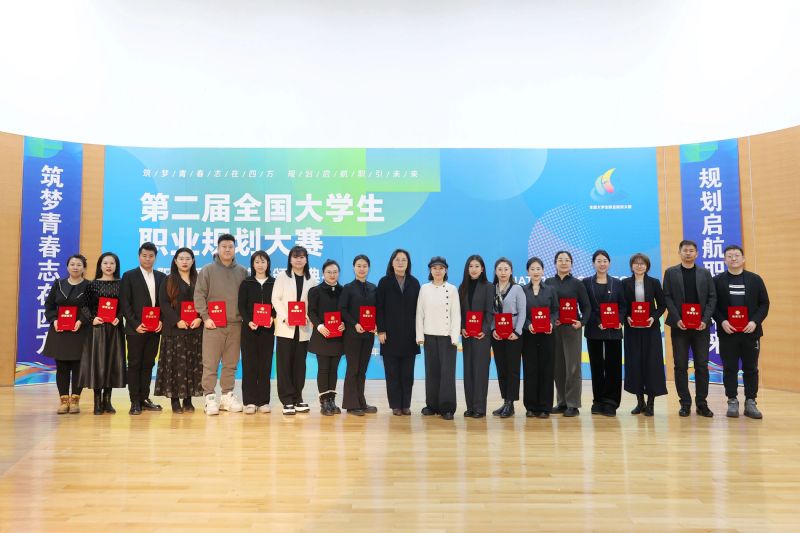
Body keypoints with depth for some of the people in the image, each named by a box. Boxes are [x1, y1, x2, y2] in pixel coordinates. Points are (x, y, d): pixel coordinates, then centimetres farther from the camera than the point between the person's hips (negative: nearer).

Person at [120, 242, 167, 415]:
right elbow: (125, 303, -4)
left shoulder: (162, 277, 10)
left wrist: (162, 321, -4)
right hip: (136, 329, -3)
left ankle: (144, 398, 16)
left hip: (154, 329, 3)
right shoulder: (129, 276, 0)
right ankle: (135, 401, 6)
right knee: (134, 365, 2)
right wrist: (135, 325, -11)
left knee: (148, 364, 8)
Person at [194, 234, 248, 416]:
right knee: (210, 363, -1)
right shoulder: (207, 270, 2)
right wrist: (205, 317, -8)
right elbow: (199, 295, -1)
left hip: (235, 324, 3)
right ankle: (209, 397, 7)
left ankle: (227, 396, 19)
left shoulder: (242, 272, 10)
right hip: (213, 324, -3)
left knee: (231, 363, 9)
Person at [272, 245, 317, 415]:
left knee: (300, 363, 7)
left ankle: (297, 398, 17)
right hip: (286, 327, -2)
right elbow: (276, 299, -3)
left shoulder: (311, 280, 9)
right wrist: (285, 317, -15)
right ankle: (287, 400, 4)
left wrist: (308, 317, -11)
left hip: (303, 328, 2)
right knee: (285, 363, -1)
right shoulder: (282, 277, 4)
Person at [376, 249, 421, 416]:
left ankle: (406, 404, 13)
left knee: (407, 372, 5)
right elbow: (379, 308, -1)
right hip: (390, 334, -1)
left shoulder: (414, 283, 8)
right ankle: (396, 405, 10)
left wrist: (419, 331, 0)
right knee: (392, 372, 2)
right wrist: (381, 330, -8)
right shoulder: (384, 282, 3)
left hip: (409, 335, 2)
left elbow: (418, 308, 6)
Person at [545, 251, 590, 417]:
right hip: (553, 329, 2)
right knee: (557, 366, 6)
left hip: (571, 329, -2)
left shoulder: (577, 283, 3)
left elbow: (586, 306, 3)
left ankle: (573, 404, 5)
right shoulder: (548, 283, 8)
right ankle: (561, 402, 17)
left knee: (572, 366, -2)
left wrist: (582, 322, -13)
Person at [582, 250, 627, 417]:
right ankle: (598, 401, 14)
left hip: (613, 330, 1)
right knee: (596, 365, 5)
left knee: (613, 365, -1)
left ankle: (610, 402, 5)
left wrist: (619, 321, -12)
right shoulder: (586, 282, 4)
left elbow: (623, 306, 6)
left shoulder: (617, 283, 9)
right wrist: (598, 323, -13)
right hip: (594, 331, -1)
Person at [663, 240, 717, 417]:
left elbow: (712, 297, 4)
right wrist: (677, 319, -12)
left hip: (701, 326, 1)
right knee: (681, 366, 2)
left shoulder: (705, 273, 9)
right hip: (679, 326, -1)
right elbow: (667, 298, -1)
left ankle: (702, 403, 12)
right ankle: (685, 403, 10)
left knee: (702, 366, 3)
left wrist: (705, 320, -9)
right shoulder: (671, 272, 5)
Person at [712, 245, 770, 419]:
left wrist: (755, 321, -11)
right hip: (727, 332, -1)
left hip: (750, 332, 1)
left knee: (751, 368, 6)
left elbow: (764, 303, 4)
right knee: (730, 368, 4)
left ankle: (750, 402, 14)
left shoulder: (755, 279, 6)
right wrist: (722, 321, -13)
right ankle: (732, 401, 13)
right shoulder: (717, 280, 4)